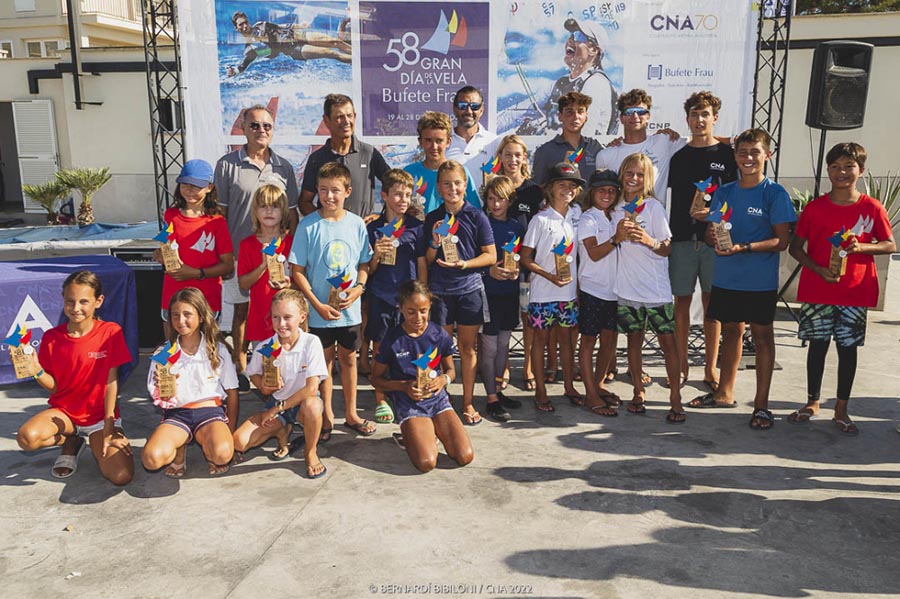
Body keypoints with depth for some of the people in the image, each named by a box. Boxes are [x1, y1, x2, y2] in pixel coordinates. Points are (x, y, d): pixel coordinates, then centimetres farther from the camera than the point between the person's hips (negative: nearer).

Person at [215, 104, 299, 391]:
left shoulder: (283, 167, 7)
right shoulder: (227, 164, -2)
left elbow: (291, 212, 11)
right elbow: (221, 211, 0)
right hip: (240, 251, -2)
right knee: (241, 311, 8)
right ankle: (241, 368, 23)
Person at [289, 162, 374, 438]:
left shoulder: (357, 224, -1)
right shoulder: (308, 226, -8)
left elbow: (365, 264, 7)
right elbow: (297, 271, -7)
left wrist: (357, 289, -12)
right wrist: (318, 305, -13)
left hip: (350, 308, 2)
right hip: (320, 310, -2)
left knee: (348, 359, 14)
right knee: (324, 361, 10)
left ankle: (351, 414, 29)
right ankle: (327, 417, 26)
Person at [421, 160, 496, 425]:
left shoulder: (476, 217, 0)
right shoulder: (432, 219, 5)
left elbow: (491, 256, 0)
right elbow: (426, 260, 10)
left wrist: (464, 264, -15)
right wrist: (435, 242, -9)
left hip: (469, 289, -1)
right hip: (439, 291, 1)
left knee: (467, 347, 7)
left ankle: (468, 403, 18)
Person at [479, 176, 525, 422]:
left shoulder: (517, 227, 7)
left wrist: (516, 270, -7)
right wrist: (490, 270, -21)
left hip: (510, 291, 5)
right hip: (488, 291, -5)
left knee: (504, 344, 14)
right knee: (489, 346, -1)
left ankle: (498, 390, 27)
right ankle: (491, 399, 7)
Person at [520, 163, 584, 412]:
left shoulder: (575, 220, 7)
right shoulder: (540, 220, -8)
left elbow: (577, 257, 15)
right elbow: (525, 259, -9)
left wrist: (578, 284, 7)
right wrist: (550, 276, -19)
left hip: (569, 292, 5)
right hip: (543, 292, -4)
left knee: (566, 339, 13)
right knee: (541, 339, 5)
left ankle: (569, 387, 27)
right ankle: (540, 392, 15)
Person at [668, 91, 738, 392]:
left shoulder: (727, 154, 5)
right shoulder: (677, 155, 10)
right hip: (682, 238, 1)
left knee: (712, 303, 5)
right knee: (682, 300, 5)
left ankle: (711, 368, 14)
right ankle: (682, 364, 16)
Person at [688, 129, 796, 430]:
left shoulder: (775, 194, -6)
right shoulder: (724, 192, 8)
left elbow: (781, 241, -11)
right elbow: (710, 233, 12)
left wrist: (743, 248, -24)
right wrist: (713, 235, -12)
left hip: (760, 280, -5)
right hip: (725, 277, 5)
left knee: (762, 335, 3)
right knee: (730, 330, 16)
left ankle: (761, 404, 12)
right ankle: (724, 393, 30)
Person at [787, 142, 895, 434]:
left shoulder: (872, 208, 0)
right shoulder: (814, 208, 0)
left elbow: (890, 244, 5)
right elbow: (795, 247, 2)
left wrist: (861, 247, -15)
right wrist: (818, 269, -13)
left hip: (855, 292, 0)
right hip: (817, 290, 0)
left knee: (848, 348, 5)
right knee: (817, 344, 8)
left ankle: (842, 410, 17)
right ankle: (812, 402, 22)